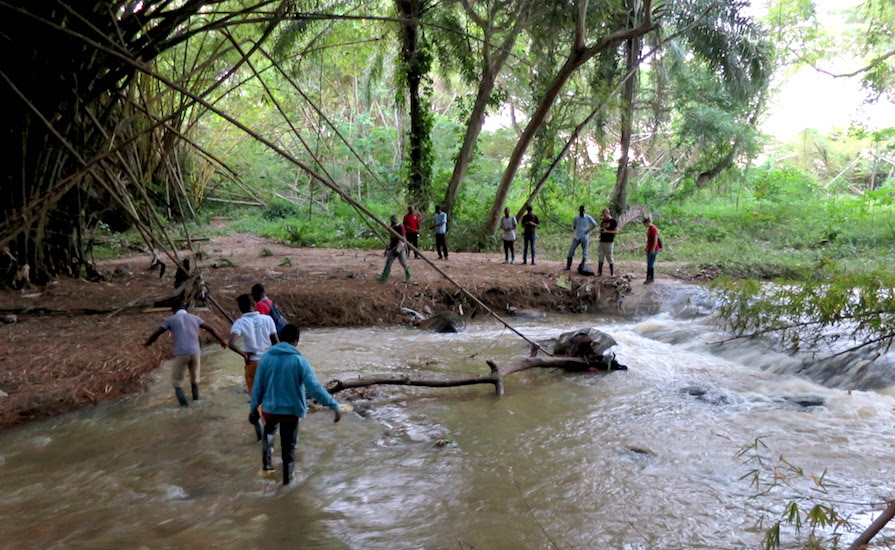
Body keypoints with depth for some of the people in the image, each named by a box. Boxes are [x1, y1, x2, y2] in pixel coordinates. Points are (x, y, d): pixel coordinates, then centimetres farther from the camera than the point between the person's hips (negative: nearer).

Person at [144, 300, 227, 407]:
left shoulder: (170, 319, 8)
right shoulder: (194, 318, 16)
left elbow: (155, 334, 8)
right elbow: (210, 329, 19)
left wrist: (148, 343, 28)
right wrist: (221, 340, 30)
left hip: (181, 353, -3)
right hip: (195, 352, 3)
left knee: (176, 379, 11)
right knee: (194, 378, 23)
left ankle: (183, 403, 1)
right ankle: (196, 398, 33)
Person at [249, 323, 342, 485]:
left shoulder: (266, 357, -6)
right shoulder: (299, 361, -16)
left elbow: (258, 387, 0)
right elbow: (314, 388, -20)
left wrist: (253, 408, 12)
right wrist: (334, 405, -17)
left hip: (269, 409, 3)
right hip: (291, 411, -3)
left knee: (269, 432, 35)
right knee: (288, 447, 14)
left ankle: (266, 464, 29)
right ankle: (287, 480, 23)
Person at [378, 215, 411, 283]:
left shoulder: (400, 227, -14)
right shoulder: (392, 227, 11)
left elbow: (402, 239, -18)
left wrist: (398, 249, -22)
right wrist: (387, 248, 17)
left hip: (399, 248, -8)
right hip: (393, 248, 8)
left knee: (403, 263, -1)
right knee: (388, 263, 4)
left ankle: (408, 278, 13)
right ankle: (383, 278, 4)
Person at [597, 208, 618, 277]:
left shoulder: (613, 222, -2)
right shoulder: (603, 221, 17)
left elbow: (616, 231, -8)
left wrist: (607, 231, -18)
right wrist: (600, 231, 2)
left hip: (609, 242, -6)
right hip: (602, 242, 6)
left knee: (609, 258, -6)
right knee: (600, 257, 5)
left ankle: (612, 273, 1)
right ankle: (599, 273, 10)